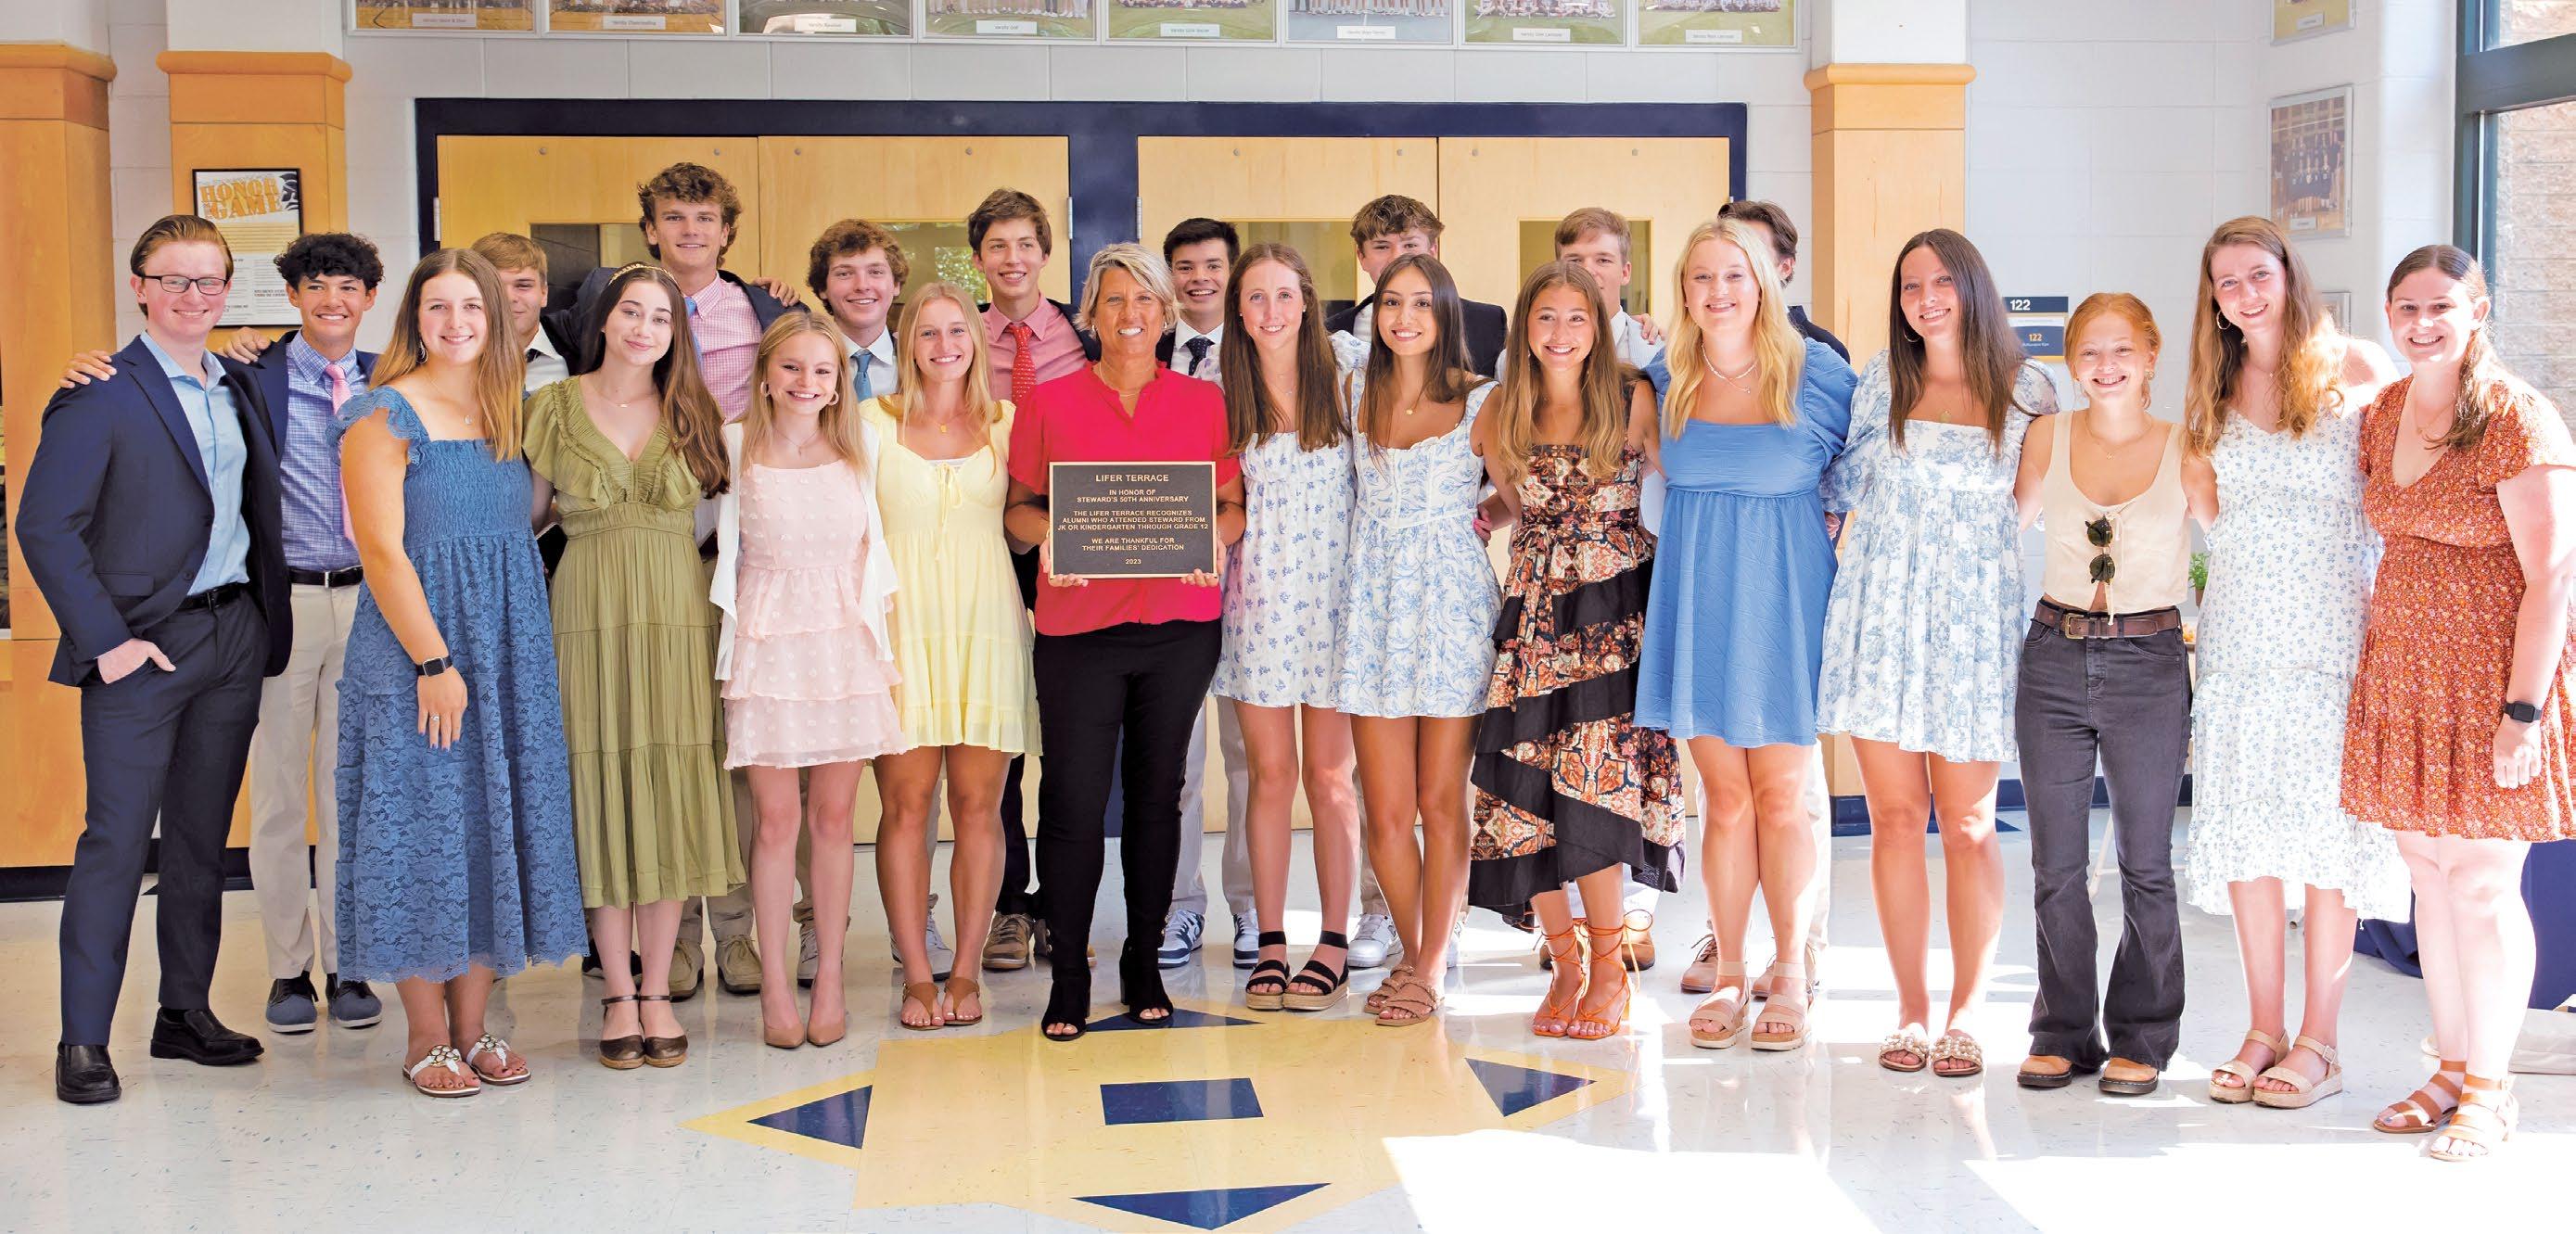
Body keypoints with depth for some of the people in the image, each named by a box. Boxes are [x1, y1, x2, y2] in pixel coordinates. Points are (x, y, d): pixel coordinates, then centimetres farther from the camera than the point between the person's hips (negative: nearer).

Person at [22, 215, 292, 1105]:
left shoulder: (242, 389, 12)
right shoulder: (102, 397, -8)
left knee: (202, 836, 12)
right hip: (144, 645, -6)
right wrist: (104, 640, -15)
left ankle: (186, 1013, 22)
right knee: (116, 840, -4)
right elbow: (43, 526, -12)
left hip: (235, 635, 6)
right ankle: (84, 1041, 2)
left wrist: (269, 623, 9)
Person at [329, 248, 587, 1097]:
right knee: (424, 827, -2)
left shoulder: (509, 413, 13)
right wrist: (435, 661, -17)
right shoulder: (385, 415, -6)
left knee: (495, 825, 7)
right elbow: (382, 550, -12)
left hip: (509, 651, 6)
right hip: (417, 651, -6)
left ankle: (473, 1026, 16)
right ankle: (427, 1036, 8)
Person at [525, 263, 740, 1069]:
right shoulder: (555, 406, 4)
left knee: (670, 796, 2)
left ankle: (658, 992, 10)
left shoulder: (691, 413, 8)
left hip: (677, 617, 1)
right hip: (589, 617, -1)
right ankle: (619, 996, 9)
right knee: (601, 797, 0)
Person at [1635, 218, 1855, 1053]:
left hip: (1782, 598, -2)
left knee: (1782, 793, 2)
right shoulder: (1670, 380, 5)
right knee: (1725, 796, 6)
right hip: (1697, 600, 3)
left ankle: (1790, 976, 13)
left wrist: (1839, 533, -3)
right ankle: (1728, 974, 14)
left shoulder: (1816, 373, -4)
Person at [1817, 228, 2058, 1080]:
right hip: (1882, 617, 1)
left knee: (1967, 822, 0)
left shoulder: (2026, 389, 3)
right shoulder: (1881, 380, 6)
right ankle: (1911, 1008, 12)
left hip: (1975, 624, -1)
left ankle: (1965, 1012, 10)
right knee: (1894, 816, 2)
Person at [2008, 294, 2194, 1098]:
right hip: (2054, 661, 2)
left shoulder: (2184, 451, -1)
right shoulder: (2047, 439, 4)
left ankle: (2141, 1039, 16)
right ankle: (2064, 1035, 17)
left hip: (2149, 667, -2)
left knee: (2145, 864, 4)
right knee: (2056, 865, 6)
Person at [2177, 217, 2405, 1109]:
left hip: (2332, 628, -4)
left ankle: (2319, 1042, 4)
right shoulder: (2215, 389, 11)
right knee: (2244, 831, 4)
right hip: (2239, 631, 4)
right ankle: (2265, 1030, 12)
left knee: (2325, 829, -3)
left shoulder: (2355, 372, -2)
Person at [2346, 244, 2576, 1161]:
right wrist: (2375, 646, 12)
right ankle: (2451, 1068, 22)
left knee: (2482, 882, -2)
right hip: (2402, 672, 6)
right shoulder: (2383, 414, 9)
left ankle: (2489, 1089, 10)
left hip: (2492, 674, -6)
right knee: (2429, 872, 11)